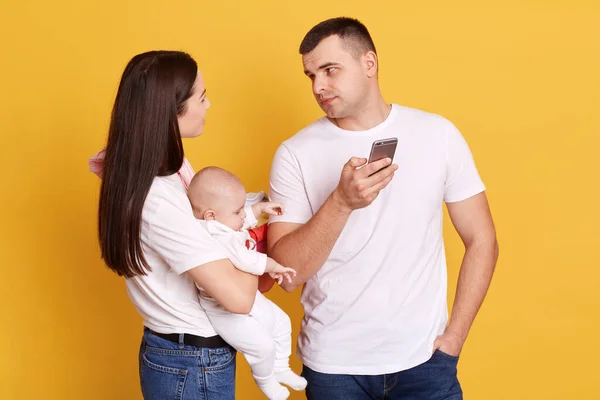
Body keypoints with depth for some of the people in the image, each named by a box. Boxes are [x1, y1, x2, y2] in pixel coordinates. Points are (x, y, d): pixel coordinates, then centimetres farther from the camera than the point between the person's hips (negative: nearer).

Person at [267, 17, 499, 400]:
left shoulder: (438, 134, -3)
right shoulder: (295, 153, -6)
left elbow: (482, 242, 2)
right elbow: (287, 274, -12)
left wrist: (453, 339, -3)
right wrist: (341, 203, -25)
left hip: (423, 358, 0)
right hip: (333, 363, 0)